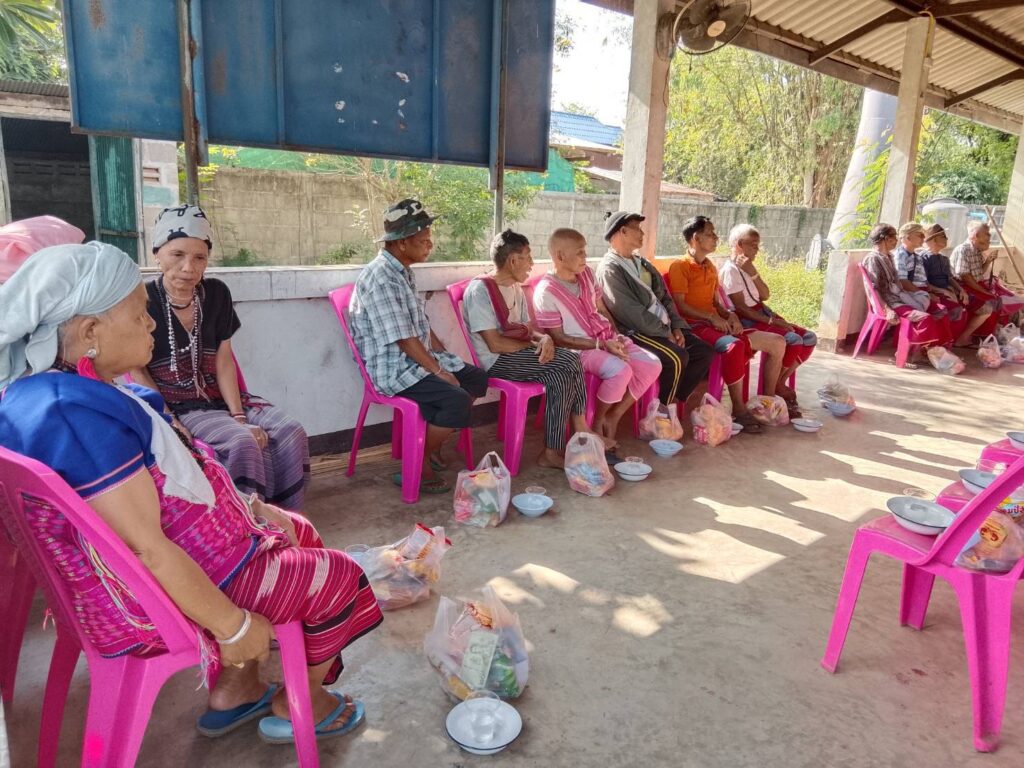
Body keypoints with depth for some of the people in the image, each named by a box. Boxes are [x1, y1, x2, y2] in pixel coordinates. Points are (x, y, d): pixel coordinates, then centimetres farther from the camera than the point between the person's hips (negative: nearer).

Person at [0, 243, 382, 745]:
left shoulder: (45, 389, 2)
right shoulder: (82, 415, -31)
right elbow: (149, 550, -30)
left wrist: (245, 506, 10)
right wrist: (234, 626, -20)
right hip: (158, 602, -10)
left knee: (299, 535, 22)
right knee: (336, 577, 2)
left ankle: (234, 691, 29)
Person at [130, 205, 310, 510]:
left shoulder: (216, 293, 4)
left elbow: (224, 361, 1)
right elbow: (137, 371, -6)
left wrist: (237, 414, -10)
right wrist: (170, 423, -18)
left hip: (221, 398, 5)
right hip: (177, 406, -4)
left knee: (291, 433, -18)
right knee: (242, 441, -31)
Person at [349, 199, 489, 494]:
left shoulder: (403, 271, 11)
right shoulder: (380, 278, -21)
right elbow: (404, 339, -22)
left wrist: (444, 357, 7)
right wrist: (439, 372, -16)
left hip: (419, 358, 10)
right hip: (393, 369, -10)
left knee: (477, 379, 9)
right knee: (457, 401, -25)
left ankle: (433, 444, 19)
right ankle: (418, 467, -8)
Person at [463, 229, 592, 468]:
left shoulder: (516, 289, 13)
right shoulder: (479, 290, -14)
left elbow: (525, 329, 14)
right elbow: (495, 344, -20)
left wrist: (544, 338, -10)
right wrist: (535, 344, -11)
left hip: (517, 353, 8)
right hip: (496, 361, -8)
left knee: (562, 374, -18)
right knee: (568, 363, -21)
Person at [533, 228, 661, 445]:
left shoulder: (586, 274, 7)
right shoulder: (546, 292, -16)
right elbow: (559, 339, -16)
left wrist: (615, 337, -2)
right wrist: (601, 345, -20)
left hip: (607, 339, 8)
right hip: (579, 349, -8)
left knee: (652, 365, -9)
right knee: (620, 370, -33)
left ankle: (613, 417, 2)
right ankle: (597, 421, -6)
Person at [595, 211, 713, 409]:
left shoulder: (642, 263, 18)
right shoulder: (609, 269, -10)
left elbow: (664, 296, 17)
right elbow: (631, 312, -17)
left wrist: (676, 326, 1)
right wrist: (666, 332, -14)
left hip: (663, 327, 9)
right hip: (635, 331, -9)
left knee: (704, 351, -2)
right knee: (677, 357, -28)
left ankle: (674, 401, 4)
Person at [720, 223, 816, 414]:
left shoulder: (747, 267, 16)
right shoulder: (730, 269, -12)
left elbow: (765, 296, 6)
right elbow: (741, 308, -17)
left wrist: (753, 273, -8)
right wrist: (771, 321, -19)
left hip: (762, 315, 9)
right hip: (748, 321, -9)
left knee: (809, 339, -3)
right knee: (793, 341, -25)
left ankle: (779, 385, 3)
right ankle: (769, 394, -12)